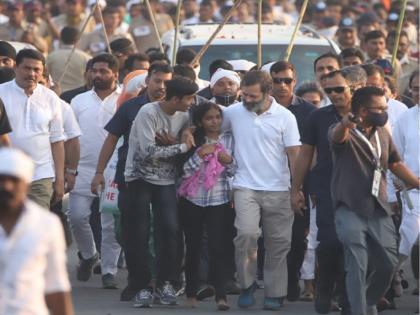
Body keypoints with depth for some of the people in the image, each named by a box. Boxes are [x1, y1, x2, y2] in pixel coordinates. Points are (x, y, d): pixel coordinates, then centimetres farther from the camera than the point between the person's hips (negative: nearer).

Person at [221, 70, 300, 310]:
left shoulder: (285, 117, -3)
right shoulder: (233, 113, 1)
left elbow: (294, 153, -3)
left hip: (278, 189, 0)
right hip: (246, 187, 0)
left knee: (278, 242, 3)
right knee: (246, 234, -17)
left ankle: (275, 293, 13)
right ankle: (248, 285, 0)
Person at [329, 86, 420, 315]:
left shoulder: (383, 135, 11)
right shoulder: (345, 134, -9)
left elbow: (396, 164, 23)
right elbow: (337, 135, -34)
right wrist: (344, 124, -58)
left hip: (379, 211, 6)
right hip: (351, 210, -6)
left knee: (387, 264, 8)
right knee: (357, 267, -10)